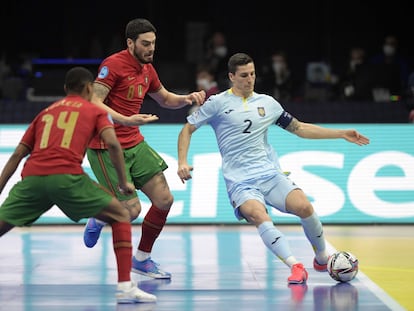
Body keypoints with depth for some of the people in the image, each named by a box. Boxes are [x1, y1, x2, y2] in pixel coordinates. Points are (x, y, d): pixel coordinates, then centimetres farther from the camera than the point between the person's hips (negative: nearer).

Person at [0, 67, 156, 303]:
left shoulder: (46, 112, 30)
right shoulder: (95, 111, 19)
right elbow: (112, 143, 1)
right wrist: (124, 182, 9)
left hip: (32, 177, 4)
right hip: (66, 176, -3)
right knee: (121, 216, 10)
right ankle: (125, 286, -1)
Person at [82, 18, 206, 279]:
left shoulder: (147, 69, 9)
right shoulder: (113, 64, -15)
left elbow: (165, 99, 26)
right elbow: (94, 103, -22)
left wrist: (187, 98, 5)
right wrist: (126, 120, -34)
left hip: (134, 144, 8)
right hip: (106, 147, -8)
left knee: (164, 199, -1)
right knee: (131, 210, -11)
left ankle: (142, 258, 17)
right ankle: (99, 219, 24)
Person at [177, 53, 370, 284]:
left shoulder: (267, 103, 14)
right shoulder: (218, 103, 4)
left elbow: (300, 128, 20)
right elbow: (188, 129, 9)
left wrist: (342, 134, 15)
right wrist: (183, 162, -7)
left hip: (271, 174, 3)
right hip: (240, 181, -3)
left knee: (304, 206, -21)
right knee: (260, 217, -32)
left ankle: (322, 258, 2)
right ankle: (296, 266, -34)